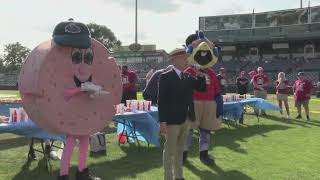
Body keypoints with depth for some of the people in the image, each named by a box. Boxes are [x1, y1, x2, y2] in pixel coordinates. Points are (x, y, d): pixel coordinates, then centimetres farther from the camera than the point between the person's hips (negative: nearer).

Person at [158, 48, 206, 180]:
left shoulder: (188, 76, 10)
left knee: (180, 149, 18)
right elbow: (161, 100, -14)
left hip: (186, 119, 7)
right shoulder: (166, 77, -10)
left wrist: (200, 74, -5)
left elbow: (202, 88, 10)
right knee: (170, 151, 3)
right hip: (172, 120, -7)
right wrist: (162, 122, -18)